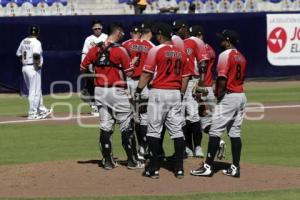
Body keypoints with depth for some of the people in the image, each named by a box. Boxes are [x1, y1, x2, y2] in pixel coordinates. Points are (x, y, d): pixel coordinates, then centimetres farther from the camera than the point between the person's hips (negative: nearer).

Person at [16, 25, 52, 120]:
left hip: (24, 68, 8)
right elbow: (36, 55, -27)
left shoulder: (23, 41, 10)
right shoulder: (36, 42, -14)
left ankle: (42, 111, 23)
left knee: (36, 91, 16)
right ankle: (32, 114, -2)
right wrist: (39, 64, -15)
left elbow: (19, 54, 16)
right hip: (33, 68, -8)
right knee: (34, 91, -3)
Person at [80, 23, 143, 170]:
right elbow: (129, 72, -13)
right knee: (126, 126, 3)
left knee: (105, 126, 10)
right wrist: (133, 62, 6)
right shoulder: (120, 50, -13)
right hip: (116, 91, -5)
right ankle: (132, 161, 5)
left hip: (100, 91, 5)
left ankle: (108, 161, 11)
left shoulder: (95, 49, 3)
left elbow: (83, 68, 8)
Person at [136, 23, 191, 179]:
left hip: (158, 93, -5)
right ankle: (179, 168, 5)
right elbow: (185, 77, 12)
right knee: (177, 131, 7)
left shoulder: (156, 51, -8)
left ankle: (154, 168, -1)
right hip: (175, 93, 5)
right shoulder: (181, 53, 9)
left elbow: (147, 74, -9)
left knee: (154, 130, 0)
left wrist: (138, 91, -3)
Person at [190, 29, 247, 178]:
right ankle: (235, 168, 8)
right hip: (241, 96, 9)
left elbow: (222, 78, -20)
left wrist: (219, 94, -8)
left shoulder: (225, 55, -11)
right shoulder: (241, 57, 15)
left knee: (215, 131, -6)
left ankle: (208, 166, -9)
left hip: (229, 97, -9)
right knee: (235, 132, 10)